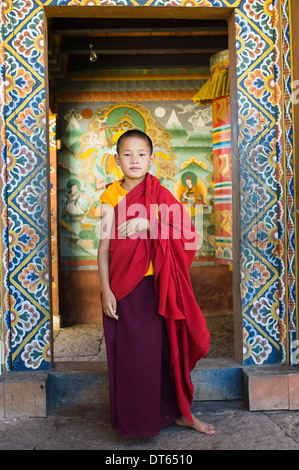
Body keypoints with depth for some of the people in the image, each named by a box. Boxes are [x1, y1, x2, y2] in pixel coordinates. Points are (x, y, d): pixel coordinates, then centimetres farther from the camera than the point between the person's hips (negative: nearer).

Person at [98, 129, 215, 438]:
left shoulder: (160, 194, 3)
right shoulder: (111, 196, 1)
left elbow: (186, 233, -6)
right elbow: (104, 245, -1)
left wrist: (147, 223, -18)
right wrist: (106, 290, -7)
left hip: (156, 286, 1)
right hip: (123, 288, 0)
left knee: (166, 348, 9)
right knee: (128, 353, 7)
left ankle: (179, 411, 30)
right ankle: (132, 421, 26)